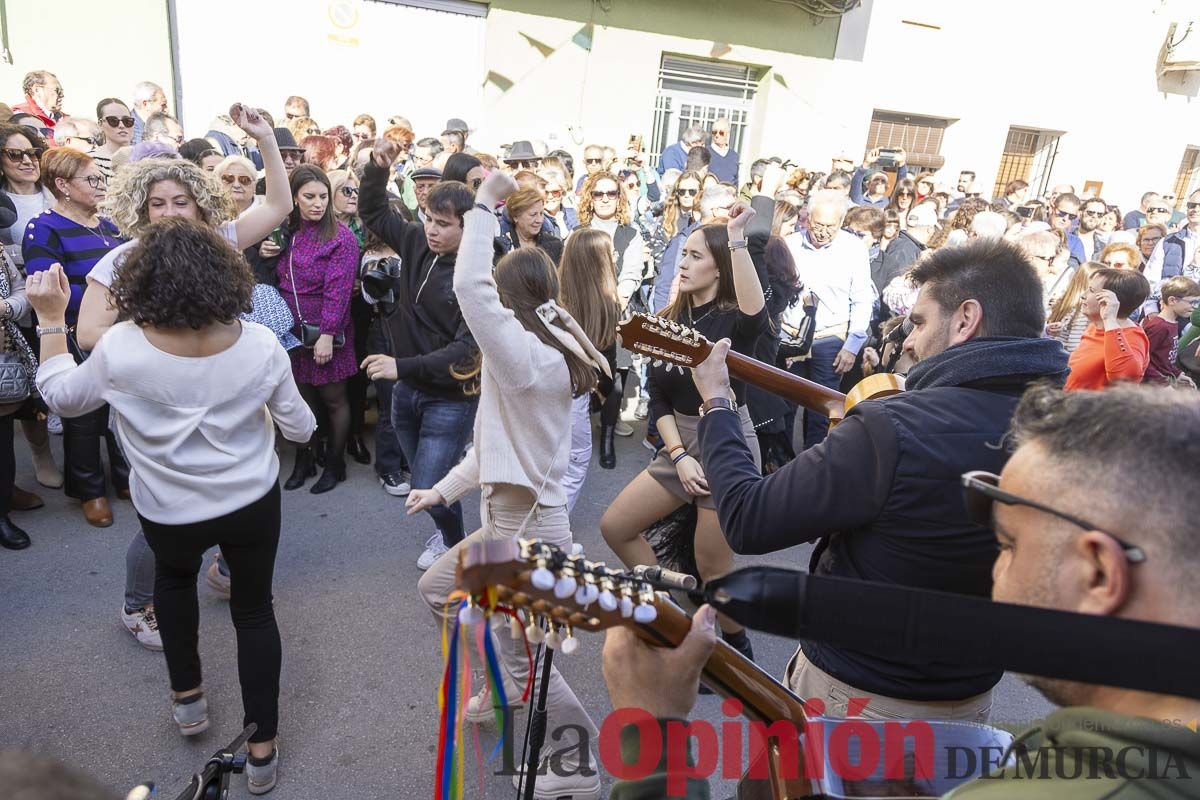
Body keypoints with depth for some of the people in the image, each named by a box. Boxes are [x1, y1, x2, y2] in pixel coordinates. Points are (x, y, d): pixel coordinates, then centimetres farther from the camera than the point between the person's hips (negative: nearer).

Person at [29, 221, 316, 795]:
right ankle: (262, 747, 27)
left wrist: (51, 319, 7)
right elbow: (300, 429, -6)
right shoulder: (260, 345, -18)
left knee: (173, 577, 34)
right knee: (254, 609, 17)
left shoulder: (120, 348, -20)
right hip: (253, 503, 0)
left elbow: (62, 398, 2)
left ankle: (187, 697, 44)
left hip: (168, 512, 0)